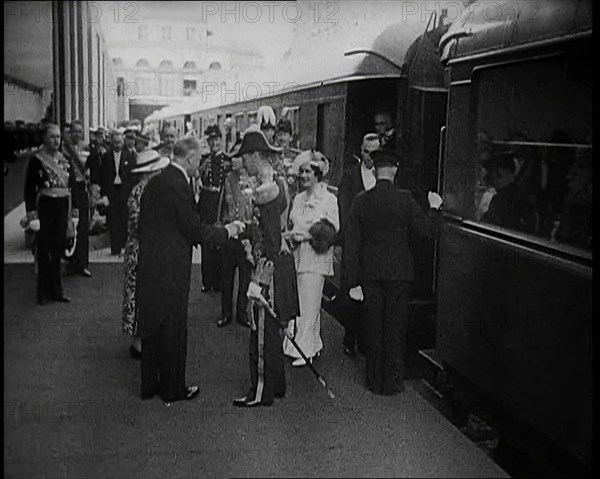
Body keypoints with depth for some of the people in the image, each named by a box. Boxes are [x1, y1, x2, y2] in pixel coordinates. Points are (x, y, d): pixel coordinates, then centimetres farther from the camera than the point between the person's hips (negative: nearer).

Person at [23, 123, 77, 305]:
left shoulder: (64, 159, 10)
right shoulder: (36, 159, -7)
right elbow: (29, 189, -8)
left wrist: (71, 212, 11)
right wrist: (32, 214, -14)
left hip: (62, 207, 5)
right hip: (45, 207, -5)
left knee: (58, 249, 11)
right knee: (44, 251, 3)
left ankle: (56, 290, 20)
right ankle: (44, 292, 13)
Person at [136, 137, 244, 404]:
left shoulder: (154, 183, 8)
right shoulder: (179, 186, -18)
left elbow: (142, 225, 13)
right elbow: (195, 230, -17)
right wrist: (226, 231, -3)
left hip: (148, 266, 8)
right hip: (170, 269, -8)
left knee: (151, 326, 17)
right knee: (173, 329, 5)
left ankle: (149, 385, 28)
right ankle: (173, 389, 17)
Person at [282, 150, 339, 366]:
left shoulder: (329, 199, -3)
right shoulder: (298, 199, 16)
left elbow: (333, 230, -8)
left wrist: (307, 235, -15)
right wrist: (292, 235, -1)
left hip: (317, 258, -6)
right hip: (298, 255, 6)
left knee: (310, 305, -6)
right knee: (298, 302, 6)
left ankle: (305, 349, -1)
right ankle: (313, 343, 17)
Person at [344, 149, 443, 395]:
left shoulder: (360, 201, -2)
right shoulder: (404, 199, -9)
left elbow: (351, 243, -2)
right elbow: (428, 229, -6)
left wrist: (353, 280, 2)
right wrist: (435, 209, 14)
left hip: (369, 273, 2)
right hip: (398, 273, -2)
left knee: (373, 328, 12)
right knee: (395, 328, 9)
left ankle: (374, 381, 20)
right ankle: (392, 381, 15)